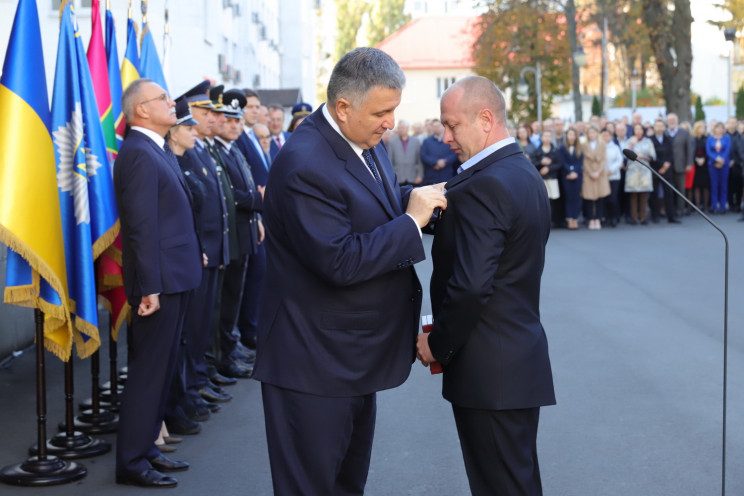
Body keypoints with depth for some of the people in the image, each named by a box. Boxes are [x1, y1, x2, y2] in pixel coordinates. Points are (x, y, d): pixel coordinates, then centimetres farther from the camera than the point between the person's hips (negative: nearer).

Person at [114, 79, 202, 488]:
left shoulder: (158, 150, 15)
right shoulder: (139, 154, -17)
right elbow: (141, 225, -22)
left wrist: (196, 252, 16)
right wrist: (150, 286, -23)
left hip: (174, 279, 10)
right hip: (159, 281, -10)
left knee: (160, 368, 17)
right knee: (148, 371, -3)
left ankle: (145, 447, 27)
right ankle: (132, 462, 6)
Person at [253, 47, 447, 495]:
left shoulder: (367, 142, 5)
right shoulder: (304, 164, -25)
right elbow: (340, 262, -29)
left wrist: (421, 198, 0)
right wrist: (412, 220, -22)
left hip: (356, 355, 9)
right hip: (314, 363, -9)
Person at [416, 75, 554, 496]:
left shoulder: (481, 187, -19)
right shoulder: (527, 173, 12)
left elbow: (470, 286, -25)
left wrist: (437, 345, -11)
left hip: (490, 370, -10)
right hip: (524, 355, 10)